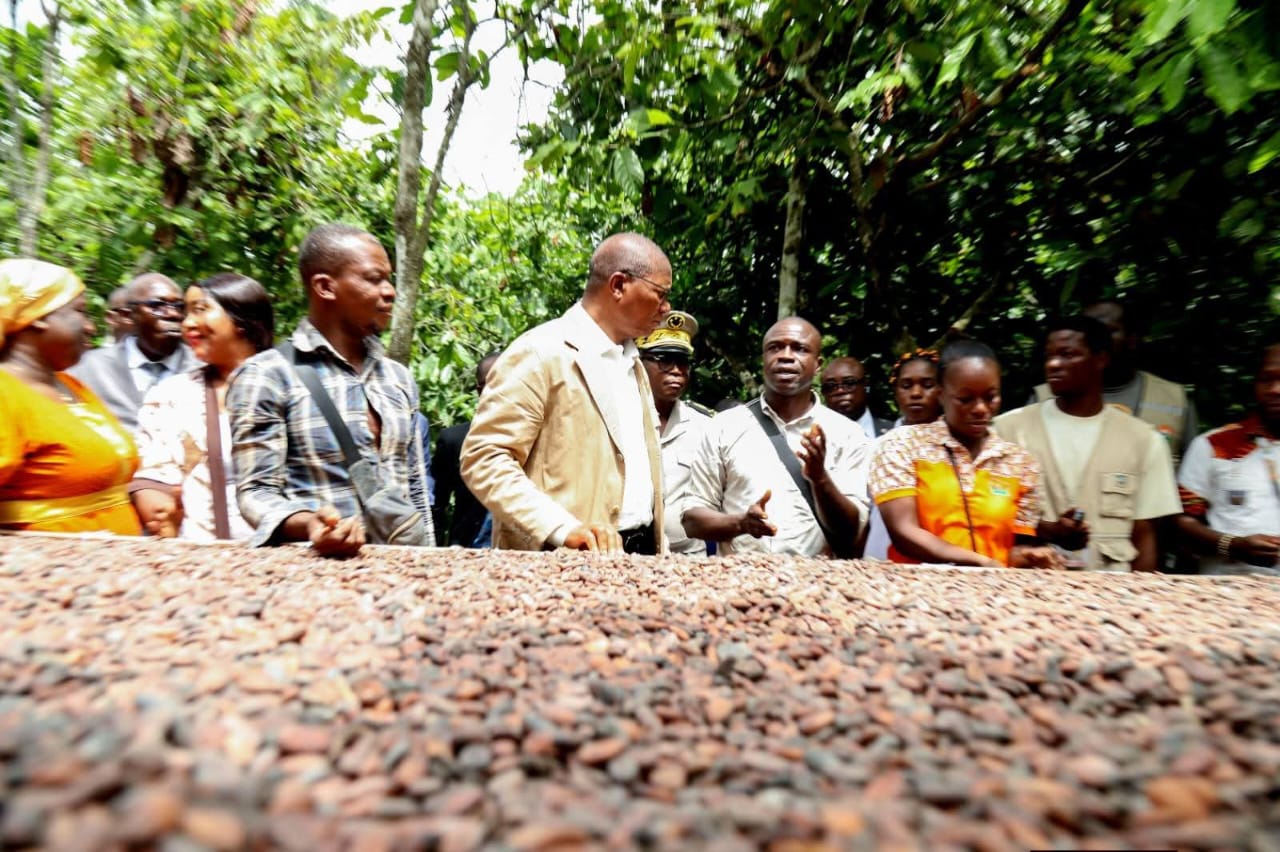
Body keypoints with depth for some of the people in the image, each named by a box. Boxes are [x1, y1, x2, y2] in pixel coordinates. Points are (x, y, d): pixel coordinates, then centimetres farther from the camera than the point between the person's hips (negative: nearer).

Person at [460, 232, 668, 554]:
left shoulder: (632, 362, 15)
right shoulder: (541, 353, -11)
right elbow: (483, 459, -16)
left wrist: (657, 548, 11)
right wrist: (563, 529, -25)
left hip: (640, 550, 7)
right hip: (570, 562, -7)